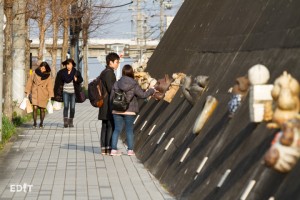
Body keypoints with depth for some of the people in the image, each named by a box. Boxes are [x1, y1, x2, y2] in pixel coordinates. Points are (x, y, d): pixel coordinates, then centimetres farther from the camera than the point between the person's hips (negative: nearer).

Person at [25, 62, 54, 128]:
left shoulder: (48, 76, 2)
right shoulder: (35, 73, 1)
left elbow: (50, 86, 5)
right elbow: (30, 81, 6)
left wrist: (50, 96, 0)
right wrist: (27, 92, 3)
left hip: (43, 95, 1)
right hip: (35, 93, -1)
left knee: (42, 109, 2)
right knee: (35, 108, -14)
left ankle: (41, 123, 20)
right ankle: (34, 123, -3)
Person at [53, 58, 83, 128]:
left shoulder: (76, 72, 1)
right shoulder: (62, 72, 0)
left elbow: (81, 80, 1)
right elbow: (58, 82, 3)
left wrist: (77, 79, -22)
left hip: (73, 92, 1)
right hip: (65, 92, -1)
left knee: (72, 107, 3)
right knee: (66, 106, -12)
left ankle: (70, 122, 14)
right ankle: (65, 122, -18)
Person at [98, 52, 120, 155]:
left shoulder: (104, 72, 17)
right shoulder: (109, 72, -13)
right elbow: (110, 88, -20)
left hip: (104, 103, 10)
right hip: (109, 103, -10)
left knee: (105, 126, 9)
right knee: (111, 125, -7)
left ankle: (103, 148, 10)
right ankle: (108, 148, -8)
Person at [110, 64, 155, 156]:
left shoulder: (116, 84, -1)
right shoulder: (134, 85, -9)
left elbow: (111, 97, 2)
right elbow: (143, 95, -7)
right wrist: (151, 91, 9)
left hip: (117, 111, 2)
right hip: (129, 111, -2)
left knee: (117, 129, 7)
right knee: (129, 130, 9)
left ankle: (113, 149, 2)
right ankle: (130, 150, 11)